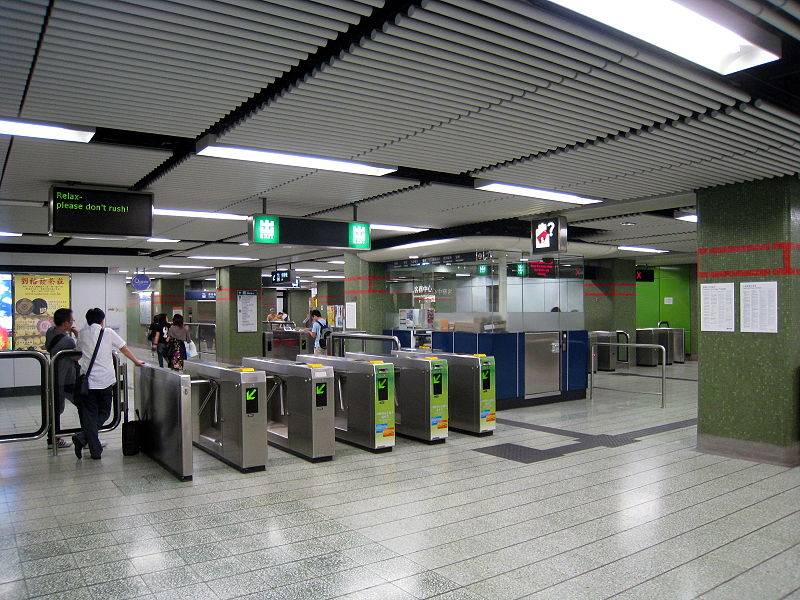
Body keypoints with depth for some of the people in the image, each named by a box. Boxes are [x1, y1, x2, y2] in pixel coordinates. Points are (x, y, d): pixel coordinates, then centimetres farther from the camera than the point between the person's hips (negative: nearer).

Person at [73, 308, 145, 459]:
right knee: (104, 412, 13)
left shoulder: (82, 334, 7)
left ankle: (95, 450, 3)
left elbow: (79, 353, 19)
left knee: (89, 414, 6)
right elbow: (124, 349, 9)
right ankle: (83, 437, -7)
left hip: (87, 380, 2)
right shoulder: (108, 333, 1)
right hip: (105, 380, -2)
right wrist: (136, 361, 23)